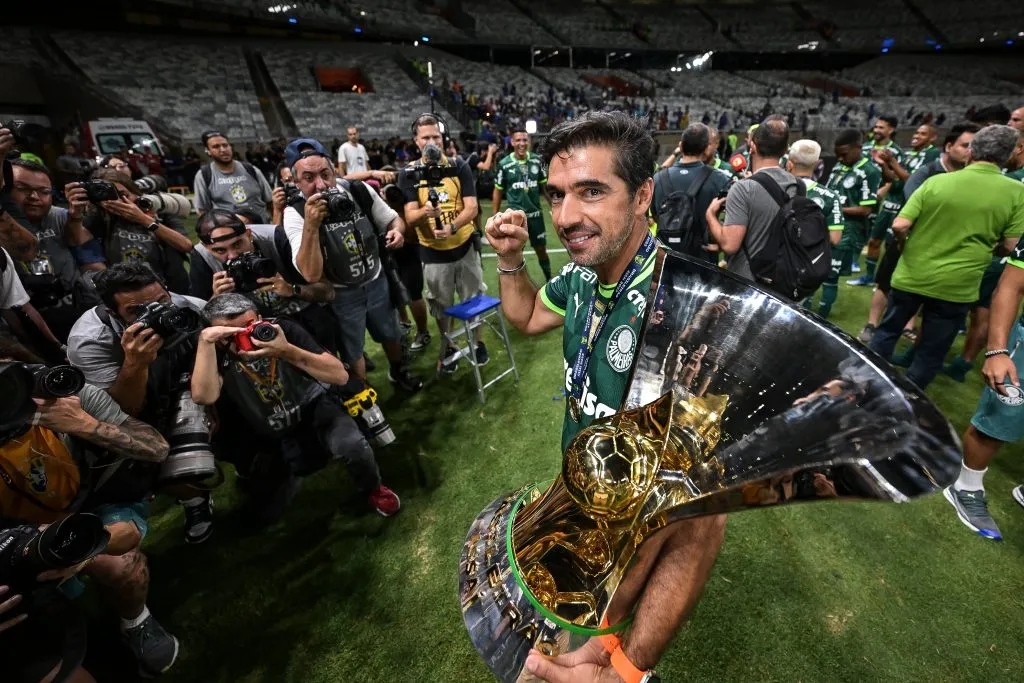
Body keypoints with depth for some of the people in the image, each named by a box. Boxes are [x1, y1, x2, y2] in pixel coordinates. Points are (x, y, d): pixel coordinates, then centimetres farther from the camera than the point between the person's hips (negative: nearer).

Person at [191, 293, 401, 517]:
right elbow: (204, 397, -35)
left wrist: (287, 351, -38)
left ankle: (371, 489, 2)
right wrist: (205, 340, -38)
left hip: (315, 408, -3)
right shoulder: (218, 356, -14)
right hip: (272, 435, 3)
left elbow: (340, 376, -27)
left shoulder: (285, 329, -19)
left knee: (350, 445, -31)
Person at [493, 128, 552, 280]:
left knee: (541, 250, 14)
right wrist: (495, 216, -1)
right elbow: (498, 191, 0)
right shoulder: (504, 164, -7)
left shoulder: (536, 160, -1)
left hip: (536, 214, 3)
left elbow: (545, 185, 9)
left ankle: (550, 279, 33)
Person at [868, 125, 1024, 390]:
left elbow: (899, 226, -12)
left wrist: (909, 246, 9)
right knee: (930, 354, 13)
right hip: (957, 287, 0)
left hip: (911, 276, 0)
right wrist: (985, 242, 18)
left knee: (887, 331, 19)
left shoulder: (936, 181, -7)